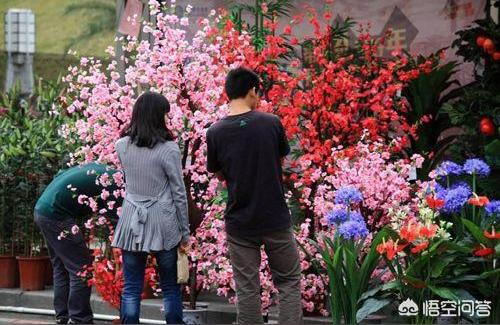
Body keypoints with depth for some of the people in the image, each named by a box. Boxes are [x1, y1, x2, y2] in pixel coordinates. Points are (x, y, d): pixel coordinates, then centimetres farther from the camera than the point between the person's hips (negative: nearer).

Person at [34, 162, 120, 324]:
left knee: (61, 267, 17)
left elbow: (60, 175, 21)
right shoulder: (115, 182, -13)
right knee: (81, 268, -4)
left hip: (42, 208, 10)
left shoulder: (98, 168, 15)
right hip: (56, 215, -10)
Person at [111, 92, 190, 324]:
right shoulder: (168, 149, -11)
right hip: (163, 225, -3)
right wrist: (185, 232, 2)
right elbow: (179, 193, -6)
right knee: (170, 288, 9)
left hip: (132, 224, 3)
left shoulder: (122, 146, 1)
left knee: (131, 289, 4)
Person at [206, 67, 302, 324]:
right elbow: (281, 161, 5)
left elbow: (220, 175, 6)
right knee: (289, 282, 11)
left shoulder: (215, 132, -7)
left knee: (247, 289, 8)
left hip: (239, 222, 1)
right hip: (275, 219, -1)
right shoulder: (271, 123, -9)